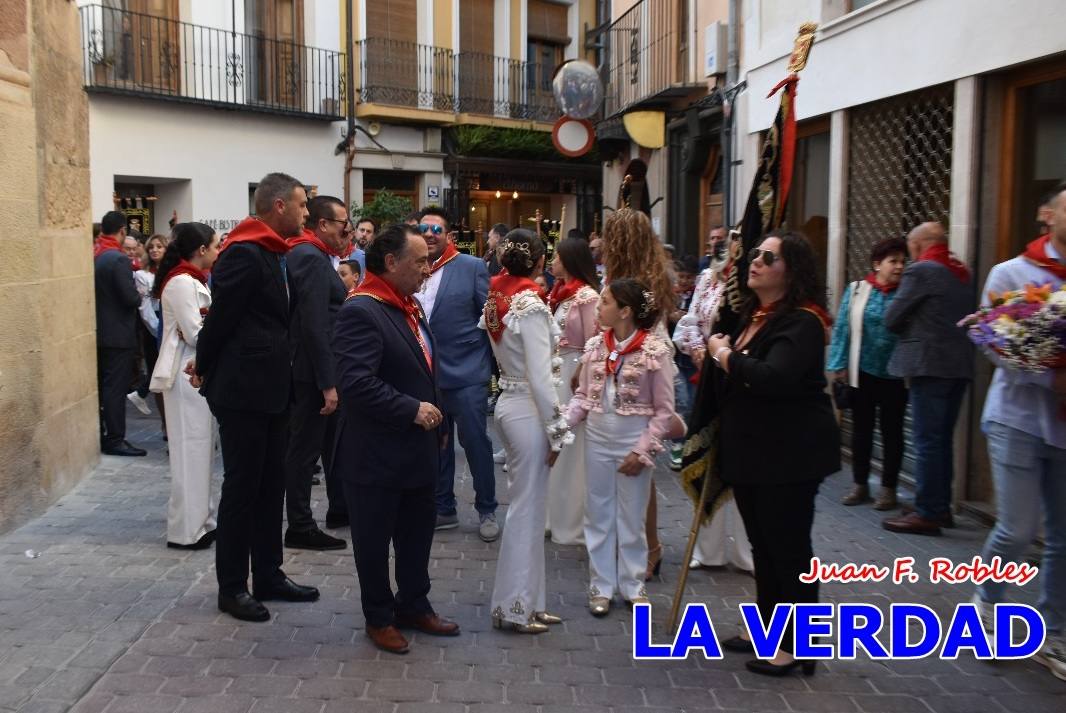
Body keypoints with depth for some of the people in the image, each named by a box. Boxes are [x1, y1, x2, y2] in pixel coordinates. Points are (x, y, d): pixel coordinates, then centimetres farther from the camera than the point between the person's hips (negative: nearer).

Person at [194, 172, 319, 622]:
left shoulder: (275, 254, 11)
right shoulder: (244, 254, -18)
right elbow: (221, 316, -14)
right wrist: (205, 369, 0)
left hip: (271, 390, 9)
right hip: (243, 390, -9)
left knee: (271, 485, 14)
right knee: (242, 487, 1)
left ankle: (268, 576, 26)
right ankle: (232, 587, 14)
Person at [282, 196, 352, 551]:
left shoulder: (310, 255, 14)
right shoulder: (311, 258, -18)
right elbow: (315, 326, -24)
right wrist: (327, 383, -24)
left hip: (318, 369, 10)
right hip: (312, 372, -10)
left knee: (333, 440, 20)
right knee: (305, 447, 0)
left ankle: (340, 507, 34)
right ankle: (300, 527, 10)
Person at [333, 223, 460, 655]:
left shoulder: (410, 307, 11)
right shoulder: (361, 311, -19)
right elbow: (356, 383, -29)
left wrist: (434, 422, 13)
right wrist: (413, 410, -23)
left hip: (418, 450, 9)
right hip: (377, 454, -9)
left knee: (418, 533, 20)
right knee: (375, 541, 10)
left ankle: (414, 606, 37)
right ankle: (379, 617, 27)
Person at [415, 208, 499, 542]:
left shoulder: (471, 267, -5)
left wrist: (493, 362, -2)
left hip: (466, 371, -4)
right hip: (425, 374, 4)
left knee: (475, 441, 2)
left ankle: (487, 511, 18)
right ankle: (443, 509, 28)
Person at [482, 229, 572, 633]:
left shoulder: (497, 300, 8)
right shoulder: (530, 305, -17)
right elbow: (540, 377, -19)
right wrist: (556, 431, -13)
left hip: (507, 402, 9)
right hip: (528, 410, -9)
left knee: (526, 505, 16)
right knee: (528, 509, 2)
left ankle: (527, 600, 25)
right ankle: (514, 607, 11)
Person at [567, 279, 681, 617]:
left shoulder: (654, 349, -13)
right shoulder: (595, 345, -1)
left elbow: (664, 410, -9)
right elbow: (583, 396, 5)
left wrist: (643, 450, -13)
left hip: (634, 438, -4)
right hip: (597, 437, 4)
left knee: (631, 515, 10)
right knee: (598, 512, 11)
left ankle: (632, 584, 27)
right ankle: (601, 585, 24)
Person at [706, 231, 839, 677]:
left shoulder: (801, 322, -17)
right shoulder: (750, 315, 10)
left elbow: (772, 377, -33)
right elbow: (731, 384, 24)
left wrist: (725, 354, -20)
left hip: (790, 455, -9)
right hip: (748, 452, 9)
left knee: (790, 550, 2)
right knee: (762, 546, 19)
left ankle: (799, 646, 15)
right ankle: (768, 631, 34)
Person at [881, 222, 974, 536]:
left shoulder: (920, 271, -9)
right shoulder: (962, 273, 16)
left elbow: (891, 318, -7)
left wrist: (909, 328, 14)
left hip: (929, 364, -8)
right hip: (960, 365, 8)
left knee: (927, 441, -6)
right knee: (943, 439, 15)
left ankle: (927, 513, -3)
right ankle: (941, 506, 21)